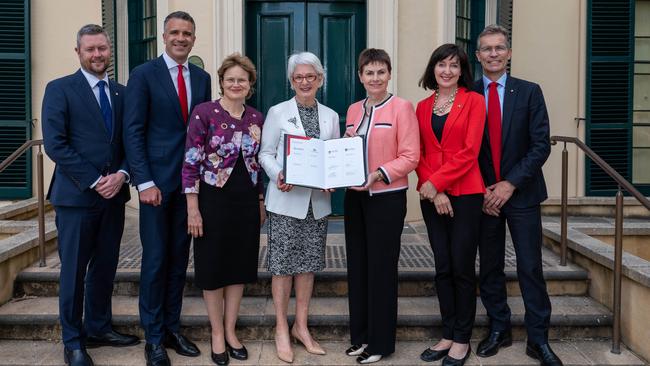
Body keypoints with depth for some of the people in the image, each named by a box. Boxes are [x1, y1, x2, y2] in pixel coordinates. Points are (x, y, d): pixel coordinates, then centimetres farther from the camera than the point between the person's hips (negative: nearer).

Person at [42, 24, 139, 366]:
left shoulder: (121, 92, 12)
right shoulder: (59, 89, -2)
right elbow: (55, 144, -10)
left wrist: (121, 175, -8)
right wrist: (94, 181, -15)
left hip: (113, 194, 5)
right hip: (76, 195, -5)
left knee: (105, 267, 12)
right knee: (74, 270, 4)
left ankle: (98, 327, 27)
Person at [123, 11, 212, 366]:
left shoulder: (202, 78, 11)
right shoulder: (143, 74, -3)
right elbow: (133, 132, -7)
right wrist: (144, 182, -14)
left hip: (191, 181, 4)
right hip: (157, 180, -4)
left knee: (179, 257, 10)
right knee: (155, 258, 0)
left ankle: (172, 328, 22)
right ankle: (153, 337, 13)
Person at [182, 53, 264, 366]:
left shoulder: (257, 118, 6)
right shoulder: (204, 112, -9)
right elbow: (191, 163, -11)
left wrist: (261, 202, 13)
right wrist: (193, 208, -15)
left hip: (246, 201, 5)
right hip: (214, 199, -4)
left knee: (239, 265, 11)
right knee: (213, 267, 6)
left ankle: (230, 331, 26)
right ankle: (217, 334, 22)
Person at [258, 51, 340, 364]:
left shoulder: (330, 116, 10)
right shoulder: (277, 112, 1)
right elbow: (265, 153, 0)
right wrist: (278, 175, -19)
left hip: (318, 201, 4)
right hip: (286, 199, -3)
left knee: (308, 263, 10)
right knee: (283, 263, 1)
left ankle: (301, 326, 23)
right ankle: (281, 329, 15)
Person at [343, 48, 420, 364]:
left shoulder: (401, 107, -7)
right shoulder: (353, 110, 10)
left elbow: (410, 157, -12)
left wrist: (378, 174, -23)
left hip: (387, 198, -6)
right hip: (355, 197, 6)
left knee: (381, 267, 2)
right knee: (357, 265, 11)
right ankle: (360, 334, 25)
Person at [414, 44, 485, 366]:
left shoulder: (474, 101, -1)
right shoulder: (422, 107, 11)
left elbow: (469, 151, -9)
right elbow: (419, 153, 6)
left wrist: (435, 182, -14)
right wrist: (433, 191, -8)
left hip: (464, 194, -4)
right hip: (431, 195, 4)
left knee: (462, 268, 1)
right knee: (442, 267, 9)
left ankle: (462, 340, 14)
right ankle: (447, 335, 20)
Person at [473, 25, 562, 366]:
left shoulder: (529, 92, 0)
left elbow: (541, 145, -5)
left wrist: (510, 184, -13)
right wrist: (481, 191, -6)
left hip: (521, 193, -1)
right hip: (484, 195, 2)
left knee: (530, 268, 1)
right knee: (489, 268, 9)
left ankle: (538, 339, 12)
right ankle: (498, 329, 24)